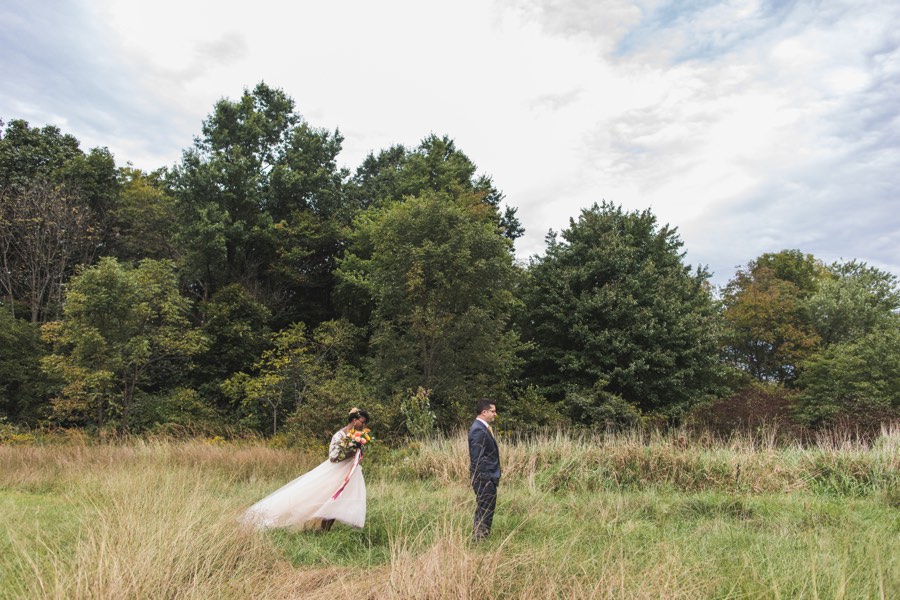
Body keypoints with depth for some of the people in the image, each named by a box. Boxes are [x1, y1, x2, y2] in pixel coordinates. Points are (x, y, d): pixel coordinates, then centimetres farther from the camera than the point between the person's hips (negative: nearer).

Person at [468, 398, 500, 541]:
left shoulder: (484, 427, 12)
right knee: (484, 510, -3)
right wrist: (484, 478, -21)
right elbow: (477, 458, -22)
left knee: (487, 509, 16)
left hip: (489, 477, 10)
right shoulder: (478, 430, -20)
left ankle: (482, 538, 26)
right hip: (484, 479, -10)